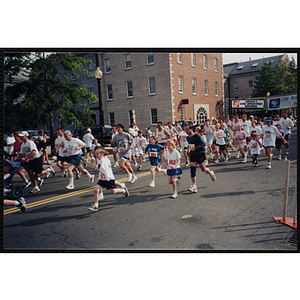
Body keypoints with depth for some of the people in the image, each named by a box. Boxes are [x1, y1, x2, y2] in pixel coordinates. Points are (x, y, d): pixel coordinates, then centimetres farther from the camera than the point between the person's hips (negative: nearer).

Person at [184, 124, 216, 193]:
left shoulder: (196, 136, -13)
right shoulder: (188, 137, 9)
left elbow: (203, 144, -15)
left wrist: (195, 148, -16)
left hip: (200, 154, -5)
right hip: (192, 155, 5)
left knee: (203, 169, 6)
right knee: (192, 170, -6)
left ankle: (211, 173, 41)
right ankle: (194, 186, -6)